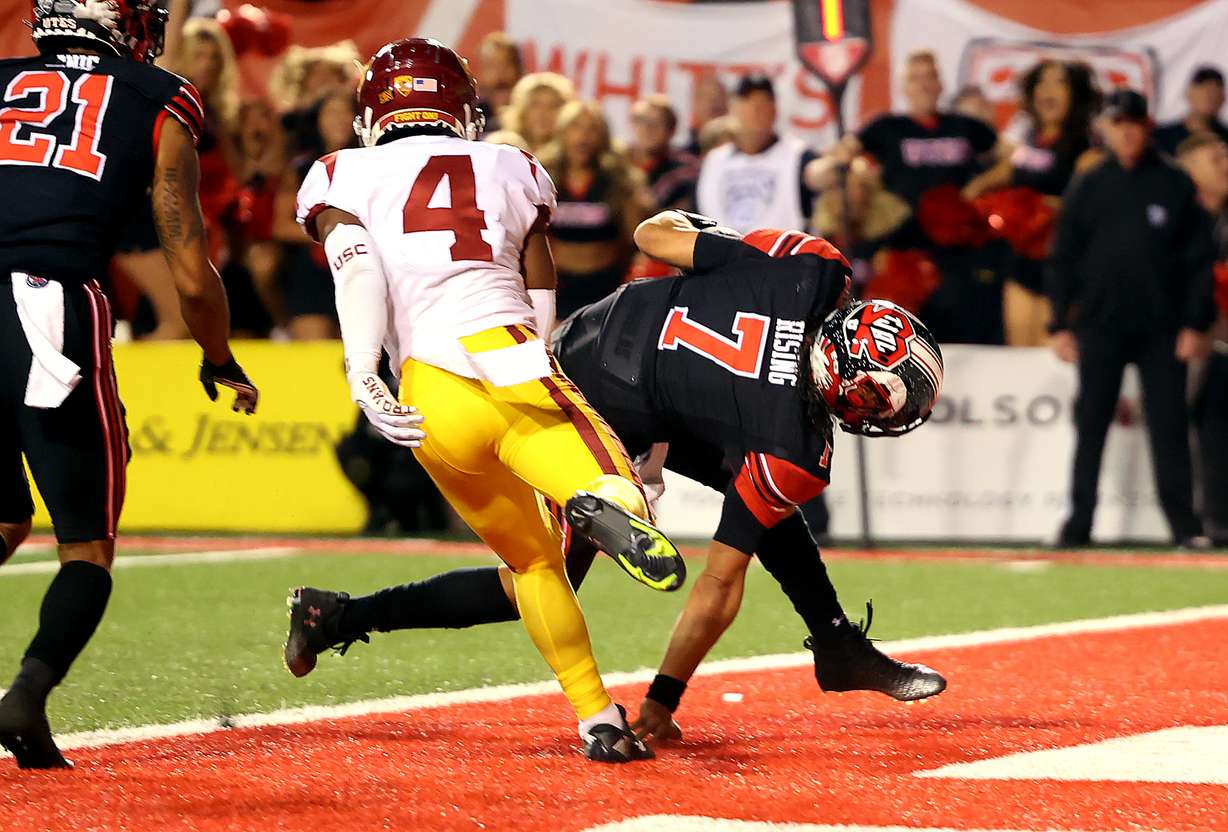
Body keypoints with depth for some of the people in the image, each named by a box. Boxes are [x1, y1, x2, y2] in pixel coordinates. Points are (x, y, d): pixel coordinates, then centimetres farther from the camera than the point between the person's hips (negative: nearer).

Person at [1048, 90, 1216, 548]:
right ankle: (1079, 522, 7)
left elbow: (1199, 259, 3)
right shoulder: (1086, 188, 7)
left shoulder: (1175, 186, 4)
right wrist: (1061, 324, 2)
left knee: (1169, 425, -1)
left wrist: (1195, 324, -4)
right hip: (1100, 328, 1)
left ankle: (1183, 522, 2)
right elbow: (1063, 260, 8)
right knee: (1090, 425, 3)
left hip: (1162, 329, -1)